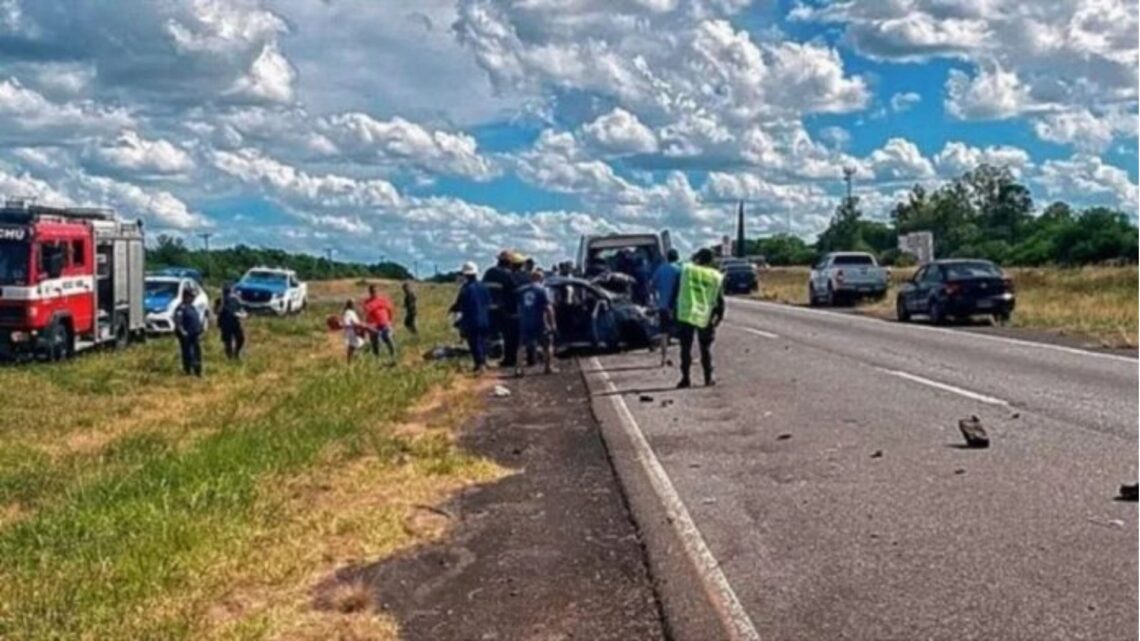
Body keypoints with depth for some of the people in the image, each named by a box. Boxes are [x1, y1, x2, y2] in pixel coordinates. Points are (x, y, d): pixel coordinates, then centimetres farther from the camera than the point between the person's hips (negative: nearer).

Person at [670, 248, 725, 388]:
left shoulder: (686, 269, -2)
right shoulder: (716, 277, 0)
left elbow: (676, 292, 1)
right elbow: (720, 300, 3)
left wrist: (673, 308, 9)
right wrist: (719, 316, 13)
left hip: (685, 315, -1)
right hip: (705, 317, 1)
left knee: (686, 348, 5)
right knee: (705, 348, 13)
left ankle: (685, 378, 2)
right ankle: (708, 378, 15)